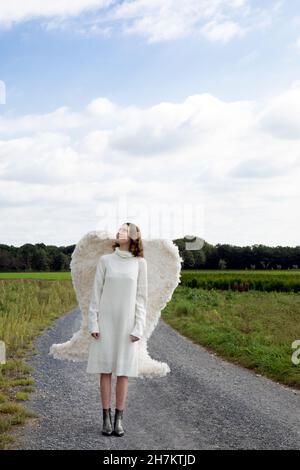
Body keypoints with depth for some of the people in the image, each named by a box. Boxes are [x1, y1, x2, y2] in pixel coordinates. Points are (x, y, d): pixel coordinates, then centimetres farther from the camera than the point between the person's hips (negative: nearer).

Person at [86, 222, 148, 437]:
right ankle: (107, 418, 12)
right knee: (106, 370, 3)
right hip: (106, 321, 0)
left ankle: (119, 418, 12)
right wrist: (93, 324, -3)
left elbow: (141, 297, 1)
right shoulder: (105, 260, 1)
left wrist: (139, 328, -6)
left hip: (127, 323, 0)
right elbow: (96, 293, 2)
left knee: (123, 371, 3)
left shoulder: (140, 263, 0)